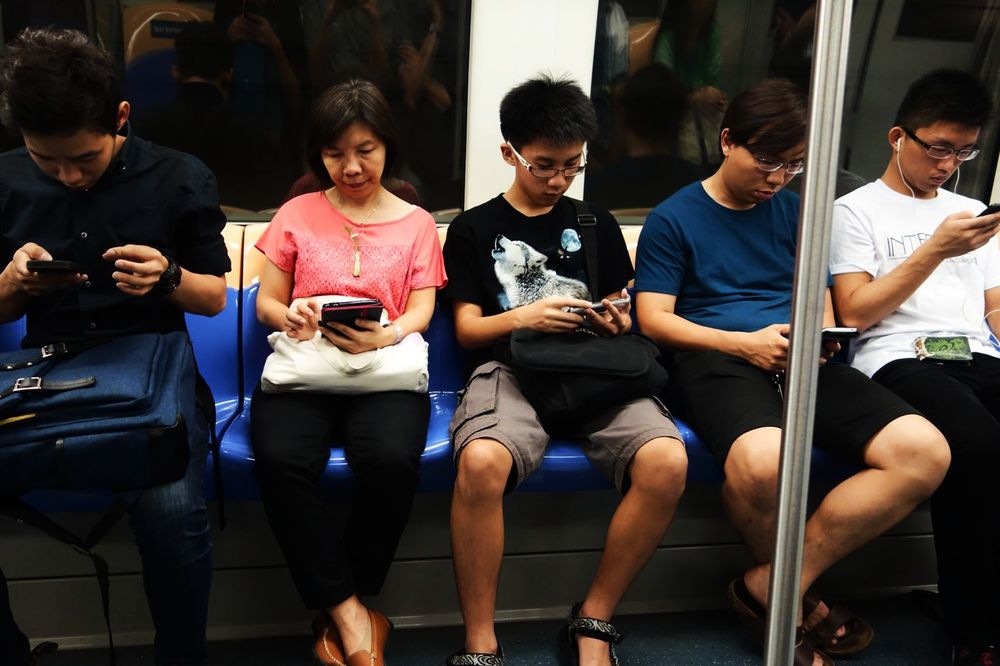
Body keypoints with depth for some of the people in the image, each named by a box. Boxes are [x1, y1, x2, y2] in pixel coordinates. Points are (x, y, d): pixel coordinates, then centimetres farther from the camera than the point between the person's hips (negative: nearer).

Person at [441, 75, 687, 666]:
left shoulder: (595, 223, 22)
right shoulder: (474, 230, 14)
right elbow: (468, 328, 8)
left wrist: (615, 321, -2)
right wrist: (521, 317, -12)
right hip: (510, 368, -2)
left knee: (667, 461, -28)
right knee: (481, 463, -37)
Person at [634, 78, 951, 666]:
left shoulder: (794, 210, 20)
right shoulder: (674, 218, 6)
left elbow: (821, 302, 21)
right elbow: (654, 319, -1)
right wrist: (746, 342, -13)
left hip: (803, 364, 5)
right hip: (715, 357, -5)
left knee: (925, 452, -20)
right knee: (762, 460, -39)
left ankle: (773, 584, -11)